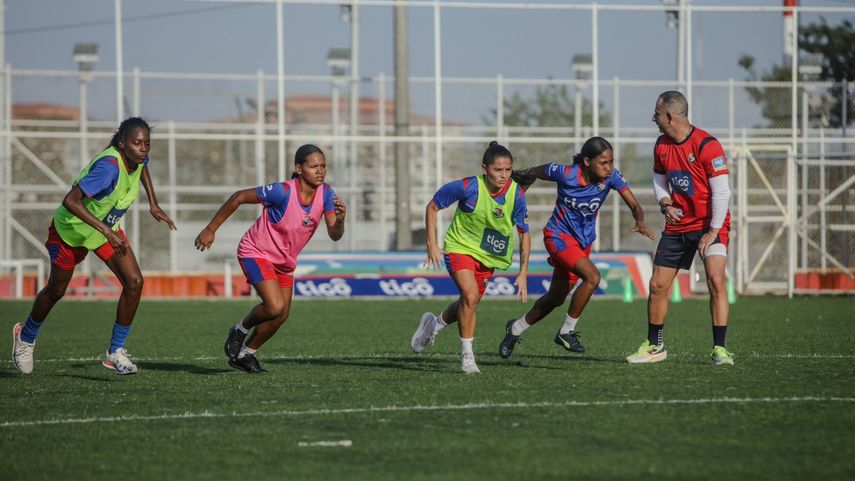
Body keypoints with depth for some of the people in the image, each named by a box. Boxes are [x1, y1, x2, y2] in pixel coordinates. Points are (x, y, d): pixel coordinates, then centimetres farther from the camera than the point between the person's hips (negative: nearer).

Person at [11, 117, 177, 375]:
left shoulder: (137, 158, -15)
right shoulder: (109, 166, -39)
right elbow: (71, 201, -45)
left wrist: (153, 204, 8)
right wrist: (106, 231, -48)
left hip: (107, 227, 6)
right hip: (71, 228, -6)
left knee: (134, 282, -12)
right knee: (56, 291, 14)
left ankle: (116, 352, 1)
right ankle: (26, 337, 43)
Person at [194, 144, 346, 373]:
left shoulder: (326, 194, -12)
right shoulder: (282, 192, -29)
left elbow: (334, 235, -14)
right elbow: (239, 197, -19)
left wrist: (340, 220, -39)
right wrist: (211, 229, -14)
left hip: (284, 261, 7)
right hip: (256, 253, -7)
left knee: (281, 316, 10)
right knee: (276, 307, -23)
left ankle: (244, 354, 32)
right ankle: (240, 330, 7)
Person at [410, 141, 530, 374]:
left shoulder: (516, 194, -17)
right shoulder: (468, 188, -25)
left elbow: (524, 233, -4)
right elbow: (432, 207, -9)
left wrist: (523, 273, -7)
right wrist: (432, 244, -12)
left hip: (489, 254, 4)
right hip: (460, 247, -4)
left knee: (469, 303, 15)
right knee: (470, 295, -25)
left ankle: (434, 324, 47)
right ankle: (467, 355, -10)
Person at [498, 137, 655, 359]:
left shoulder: (612, 176, -16)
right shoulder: (565, 174, -25)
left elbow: (634, 205, -21)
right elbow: (537, 172, -5)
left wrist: (640, 222, -40)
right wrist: (522, 178, 8)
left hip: (583, 241, 5)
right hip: (559, 235, -5)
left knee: (556, 298, 16)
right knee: (592, 277, -27)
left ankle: (516, 328, 39)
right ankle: (566, 331, -11)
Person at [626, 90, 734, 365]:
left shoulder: (707, 145, -18)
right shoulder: (661, 146, 4)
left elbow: (721, 191, -19)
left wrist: (713, 231, -19)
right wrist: (665, 204, -2)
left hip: (709, 225, -7)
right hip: (677, 226, 7)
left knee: (715, 280, -21)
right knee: (657, 285, 5)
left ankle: (719, 348, -17)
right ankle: (654, 346, 21)